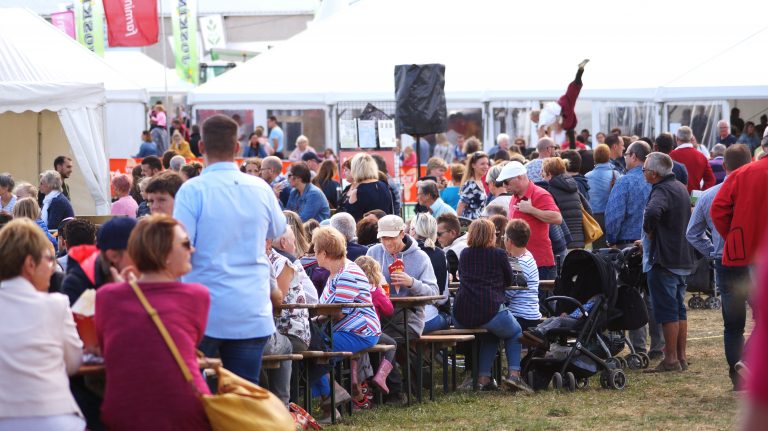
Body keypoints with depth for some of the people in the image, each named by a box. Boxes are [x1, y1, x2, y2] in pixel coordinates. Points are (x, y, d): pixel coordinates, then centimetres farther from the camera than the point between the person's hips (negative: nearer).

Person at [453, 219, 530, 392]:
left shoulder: (464, 254, 12)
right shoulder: (499, 254, 1)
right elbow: (509, 280, 14)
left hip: (462, 318, 5)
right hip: (491, 311, -4)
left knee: (490, 335, 33)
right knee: (515, 333, 24)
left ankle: (484, 377, 21)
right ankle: (513, 373, 4)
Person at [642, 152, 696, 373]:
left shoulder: (662, 191, -16)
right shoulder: (680, 188, 15)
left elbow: (652, 212, -38)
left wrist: (649, 231, -17)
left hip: (664, 259, -10)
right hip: (683, 257, 10)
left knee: (666, 310, -6)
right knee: (679, 309, 14)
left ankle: (671, 359, -4)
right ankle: (681, 357, 17)